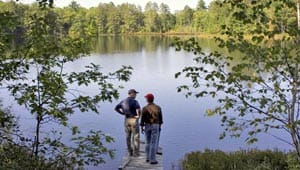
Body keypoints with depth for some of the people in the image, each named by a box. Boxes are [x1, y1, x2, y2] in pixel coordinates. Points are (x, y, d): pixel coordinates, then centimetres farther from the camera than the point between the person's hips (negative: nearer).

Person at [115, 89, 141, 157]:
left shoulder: (123, 101, 7)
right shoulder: (134, 101, -13)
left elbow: (116, 108, 13)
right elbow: (138, 109, -30)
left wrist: (123, 113, 13)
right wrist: (138, 116, -11)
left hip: (127, 120, 6)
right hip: (134, 120, -6)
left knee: (128, 137, 11)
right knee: (135, 137, 1)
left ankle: (130, 152, 16)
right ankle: (136, 153, 2)